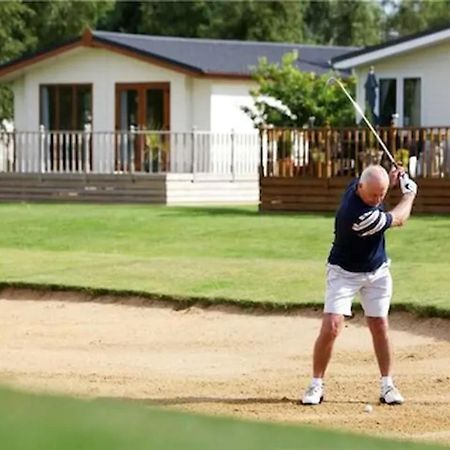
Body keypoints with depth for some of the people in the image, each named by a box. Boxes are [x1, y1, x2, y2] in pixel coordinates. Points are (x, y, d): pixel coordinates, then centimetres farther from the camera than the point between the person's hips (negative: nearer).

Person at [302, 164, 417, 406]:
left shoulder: (358, 184, -13)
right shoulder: (358, 216, -36)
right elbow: (399, 219, -18)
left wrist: (391, 180, -7)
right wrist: (410, 192, -2)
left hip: (377, 272, 7)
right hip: (345, 273, -7)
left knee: (379, 326, 7)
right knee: (331, 327, -14)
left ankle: (387, 385, 16)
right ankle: (316, 385, -1)